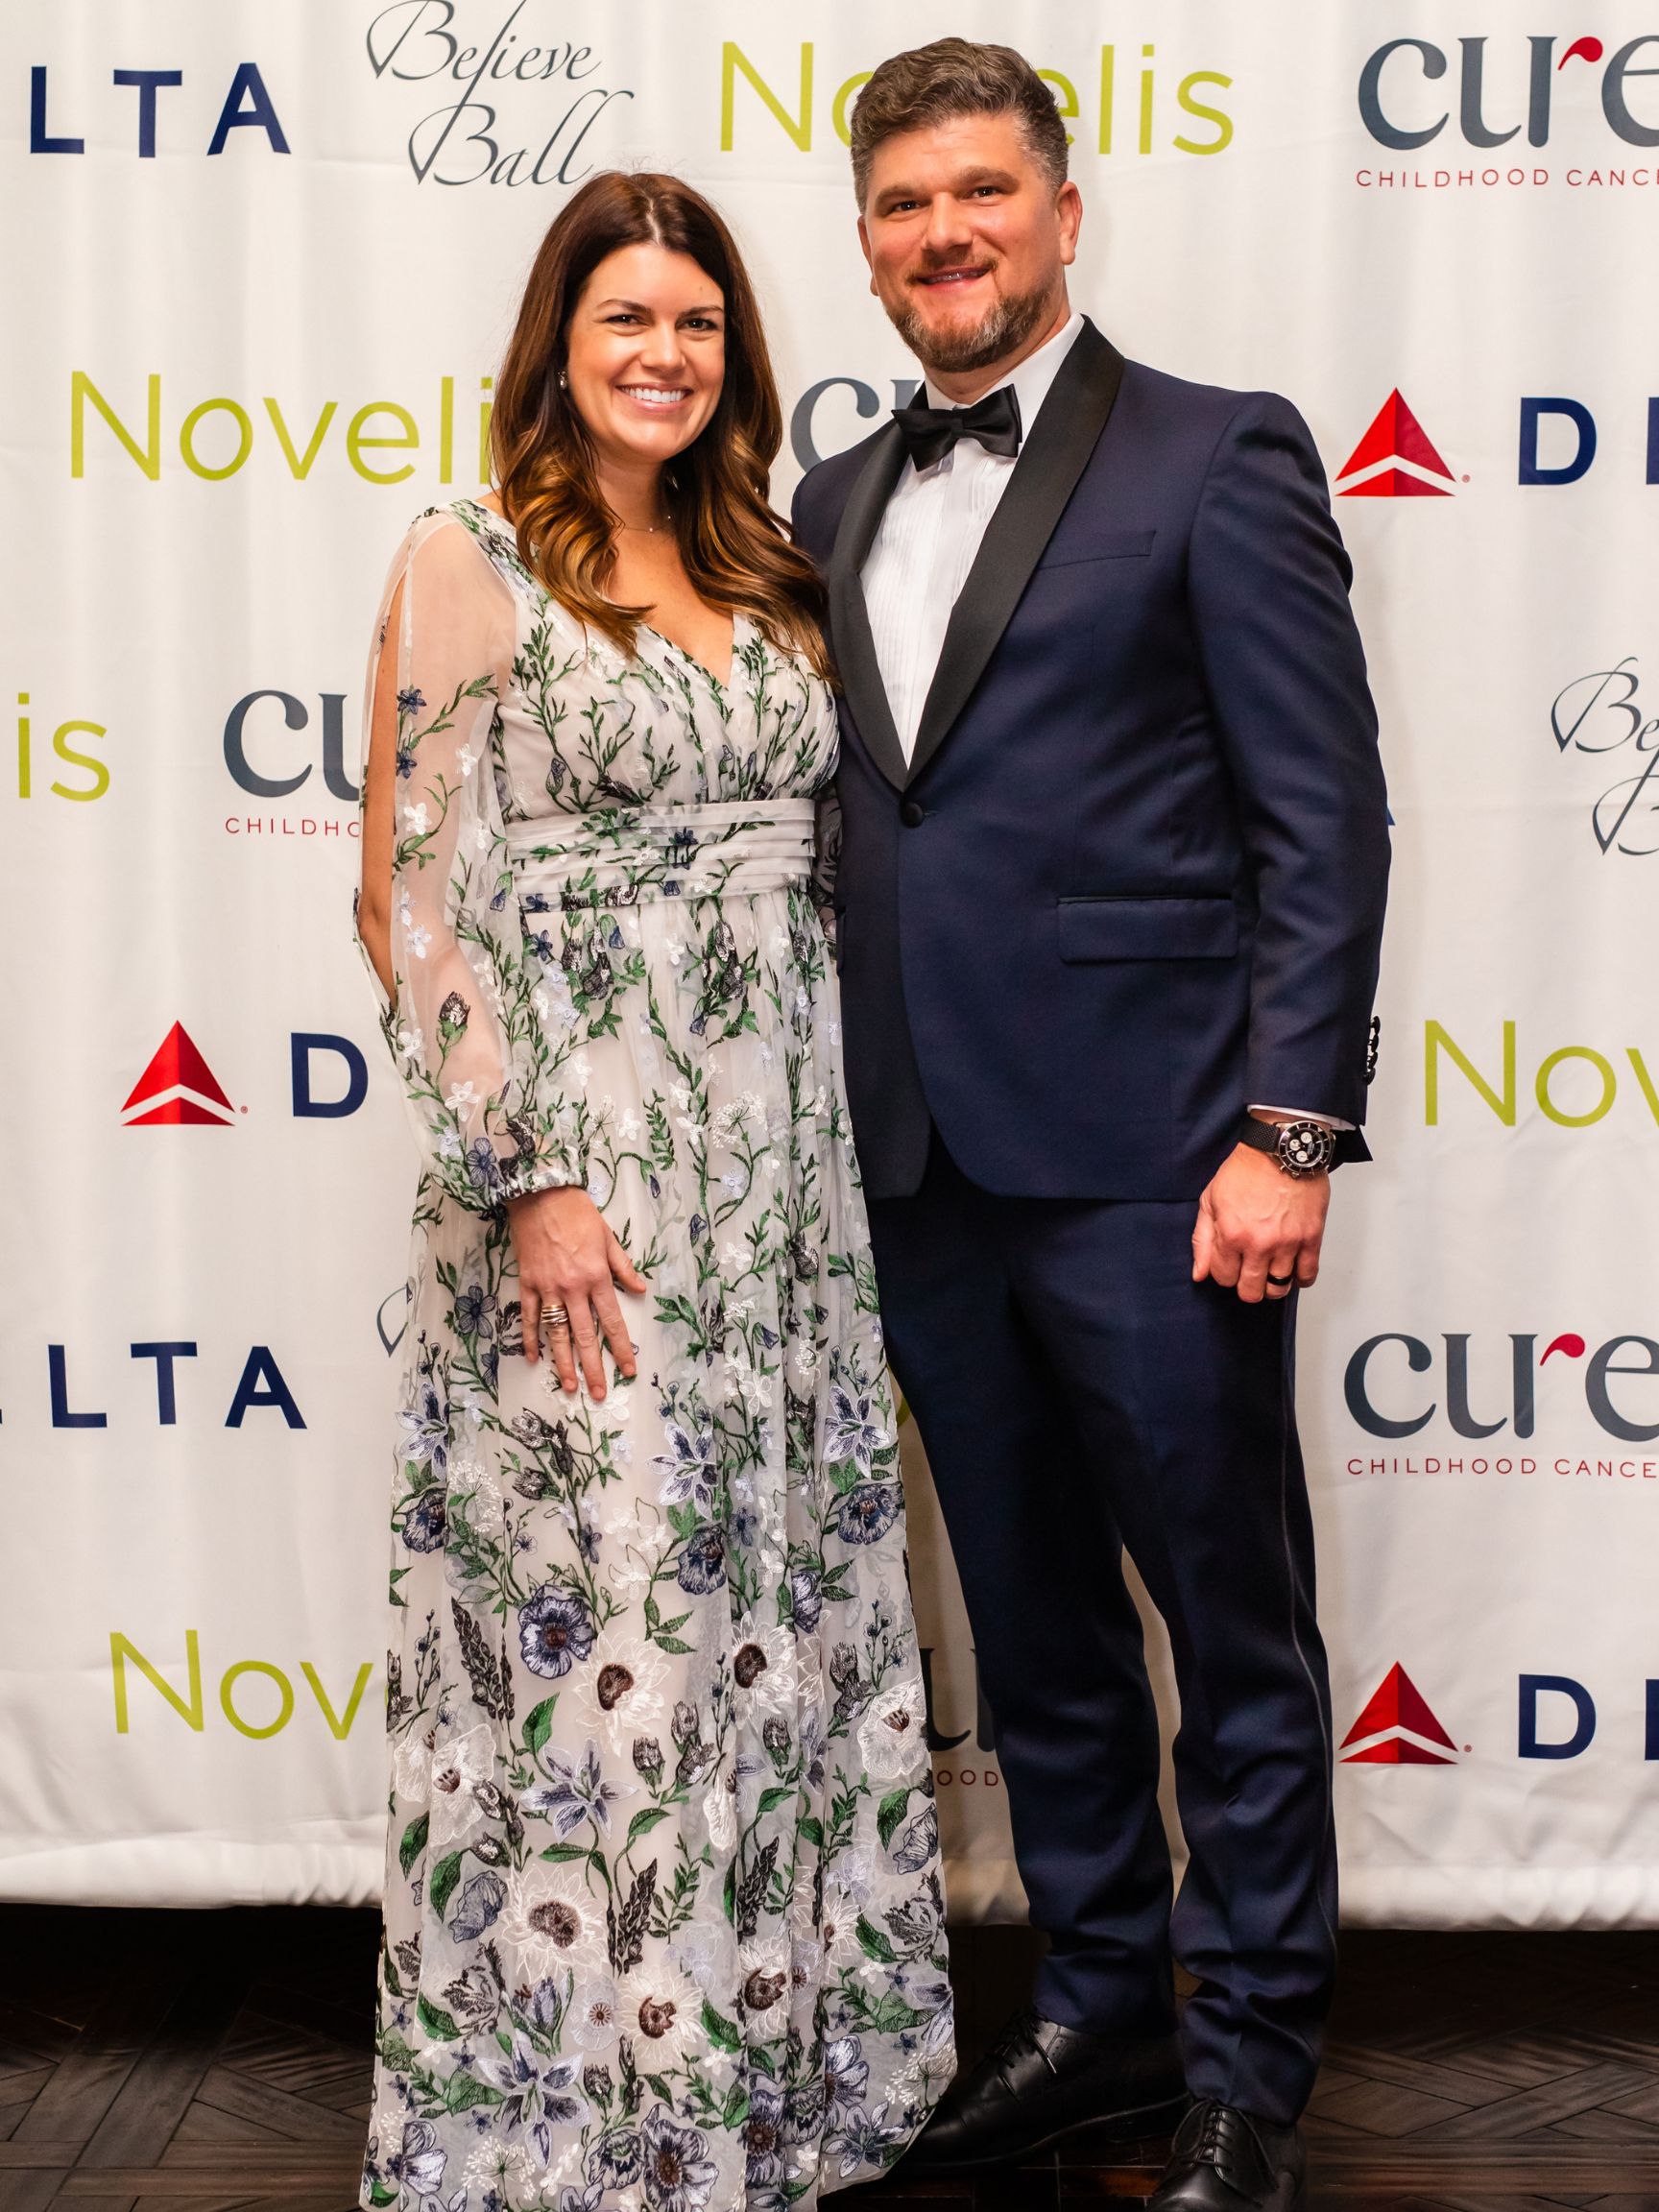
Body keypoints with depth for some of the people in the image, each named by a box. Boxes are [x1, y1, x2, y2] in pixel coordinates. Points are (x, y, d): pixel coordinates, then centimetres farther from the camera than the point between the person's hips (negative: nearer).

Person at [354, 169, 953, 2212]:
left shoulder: (763, 573, 13)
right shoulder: (469, 565, -5)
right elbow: (414, 901, -9)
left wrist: (829, 1153, 11)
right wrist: (524, 1180, -15)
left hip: (779, 1165, 6)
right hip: (583, 1163, -6)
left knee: (786, 1607, 12)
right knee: (598, 1625, -1)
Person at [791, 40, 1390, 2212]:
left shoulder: (1217, 457, -3)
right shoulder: (836, 506, 15)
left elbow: (1323, 816, -8)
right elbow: (837, 825, 16)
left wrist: (1293, 1131, -15)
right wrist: (838, 1125, 10)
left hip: (1142, 1153, -6)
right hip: (925, 1164, 6)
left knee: (1236, 1627, 6)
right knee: (1033, 1624, 16)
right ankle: (1102, 2009, 32)